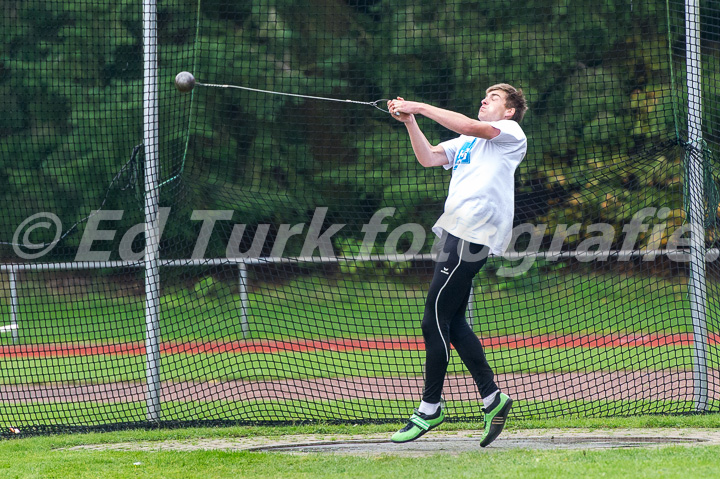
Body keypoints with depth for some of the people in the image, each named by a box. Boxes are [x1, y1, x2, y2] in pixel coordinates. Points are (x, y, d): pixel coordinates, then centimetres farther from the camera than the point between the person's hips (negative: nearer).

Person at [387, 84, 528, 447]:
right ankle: (491, 397, 10)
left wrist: (420, 107, -10)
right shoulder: (467, 142, 26)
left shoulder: (511, 132, 2)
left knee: (435, 320, -9)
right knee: (452, 322, 6)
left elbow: (469, 126, -13)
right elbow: (428, 158, 15)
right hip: (456, 231, 9)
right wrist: (409, 121, 2)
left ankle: (430, 407, -3)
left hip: (472, 235, -9)